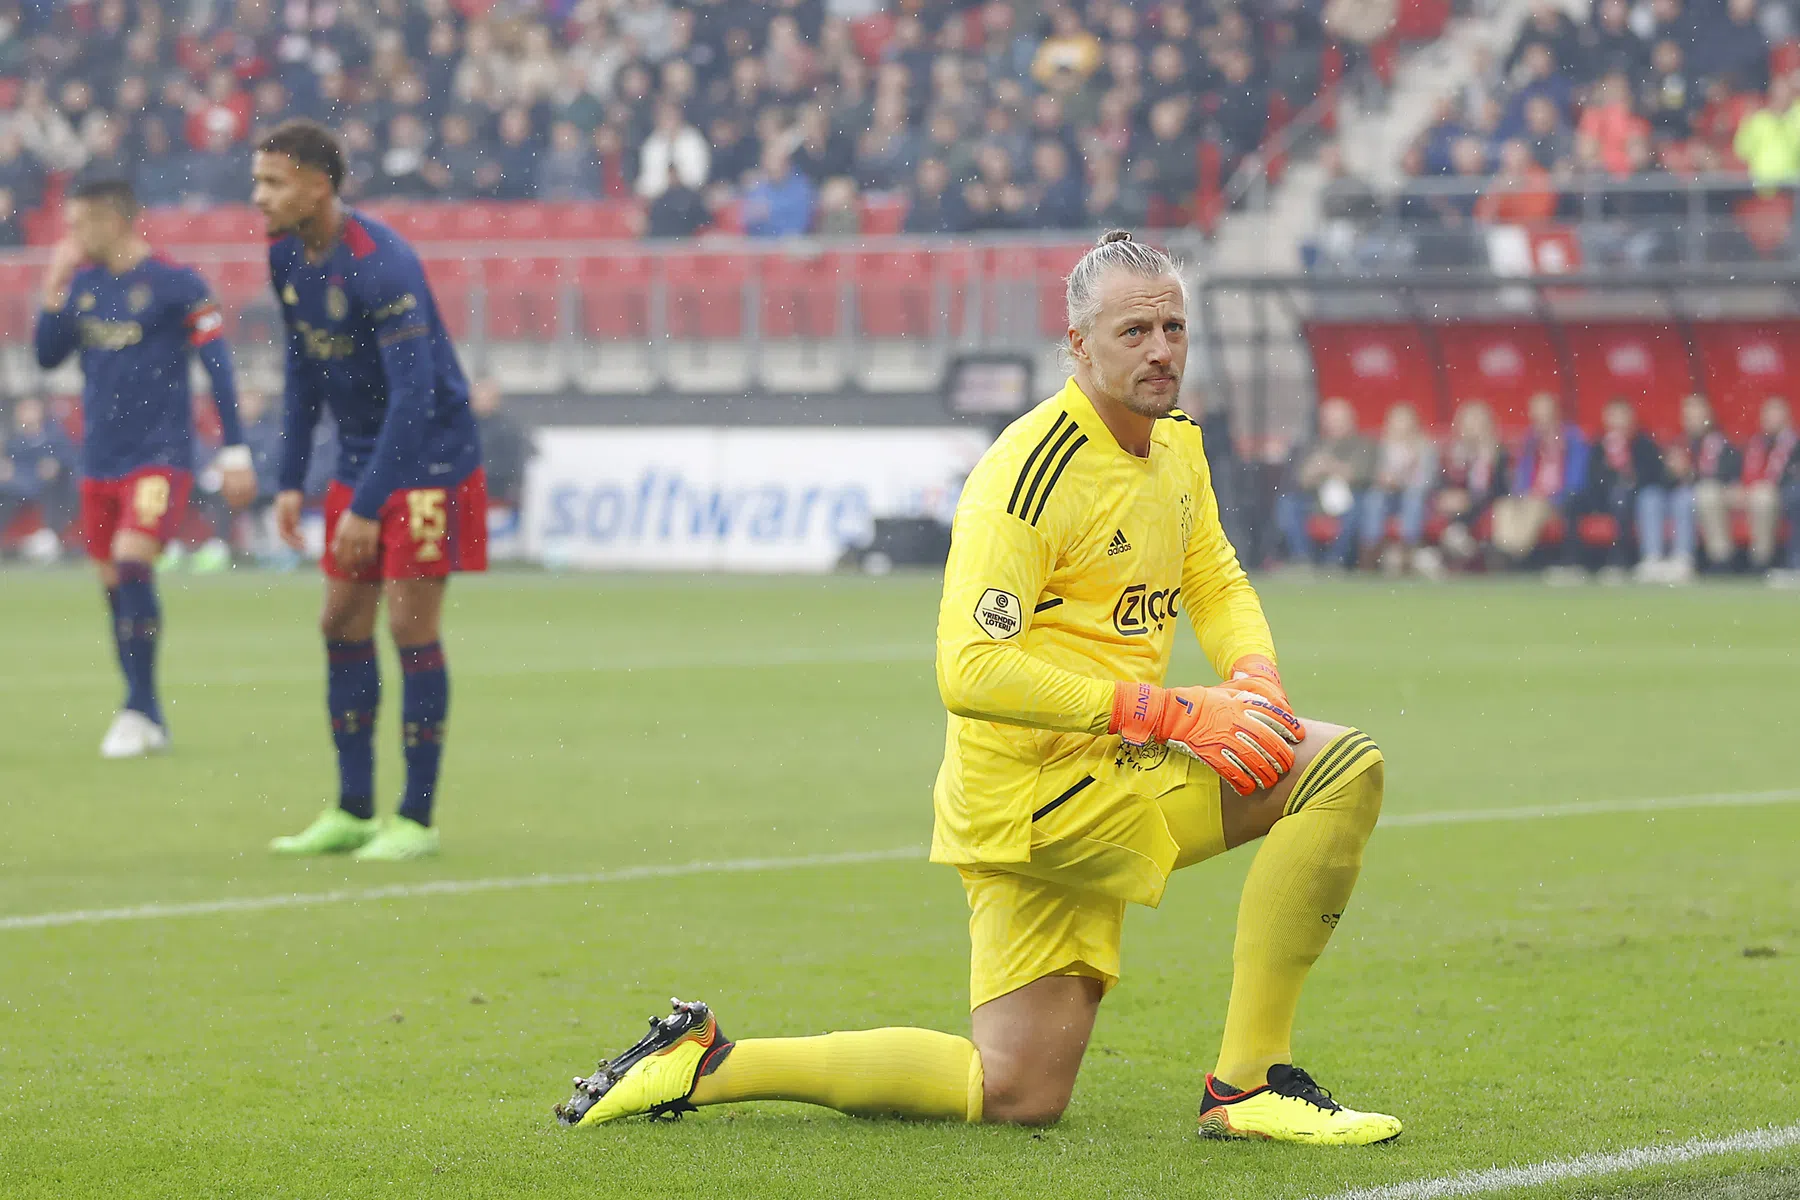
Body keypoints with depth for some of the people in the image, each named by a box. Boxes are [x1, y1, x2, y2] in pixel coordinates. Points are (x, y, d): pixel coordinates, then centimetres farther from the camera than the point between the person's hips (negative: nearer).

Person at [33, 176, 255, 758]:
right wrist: (54, 291, -2)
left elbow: (219, 369, -7)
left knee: (131, 563, -21)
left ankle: (140, 709, -15)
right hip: (99, 463, 7)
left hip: (159, 458, -7)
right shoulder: (83, 284, 9)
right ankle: (147, 718, 16)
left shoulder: (177, 284, -9)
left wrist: (234, 453, -10)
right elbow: (48, 356, 12)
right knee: (114, 584, 7)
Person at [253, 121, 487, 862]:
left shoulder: (380, 266, -25)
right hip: (357, 460, 8)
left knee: (411, 625, -8)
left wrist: (368, 505, -27)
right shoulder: (287, 257, 1)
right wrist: (290, 482, 11)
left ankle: (416, 820, -1)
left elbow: (414, 392, -27)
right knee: (342, 625, 7)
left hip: (426, 460, -8)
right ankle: (353, 812, 14)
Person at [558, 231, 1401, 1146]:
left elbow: (1218, 587, 23)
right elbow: (972, 671, -26)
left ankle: (706, 1060, 11)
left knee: (1015, 1094, 5)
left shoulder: (1176, 445, 10)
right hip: (1037, 779, -9)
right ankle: (1249, 1083, -13)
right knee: (1344, 768, -17)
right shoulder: (1031, 470, -19)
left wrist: (1254, 683, -2)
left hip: (1114, 765, 9)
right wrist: (1171, 714, -28)